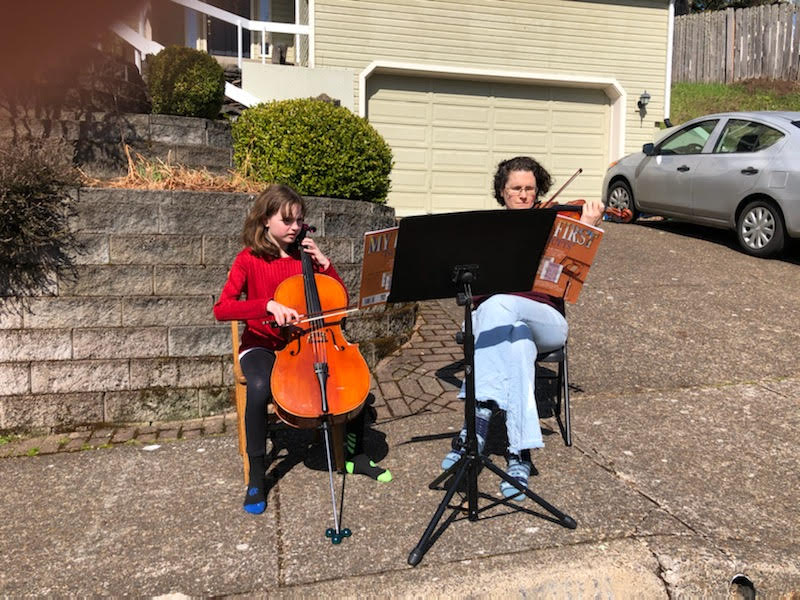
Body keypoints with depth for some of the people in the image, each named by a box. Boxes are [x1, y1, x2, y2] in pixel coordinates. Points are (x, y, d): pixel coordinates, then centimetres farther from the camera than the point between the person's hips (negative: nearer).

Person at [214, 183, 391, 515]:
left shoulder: (302, 256, 6)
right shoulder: (249, 260, -6)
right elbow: (221, 309, -19)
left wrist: (323, 262, -7)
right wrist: (269, 305, -32)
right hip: (261, 345, -4)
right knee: (260, 388, -36)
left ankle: (356, 456, 2)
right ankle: (257, 478, -16)